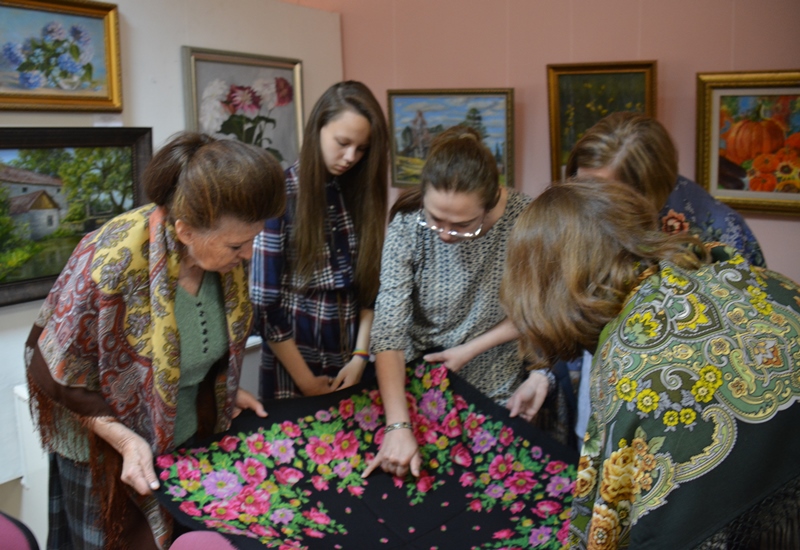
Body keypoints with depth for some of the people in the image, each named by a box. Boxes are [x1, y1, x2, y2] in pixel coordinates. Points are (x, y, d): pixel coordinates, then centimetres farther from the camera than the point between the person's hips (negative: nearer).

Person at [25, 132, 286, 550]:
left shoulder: (225, 251, -15)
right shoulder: (111, 264, -34)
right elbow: (56, 373, -21)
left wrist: (225, 391, 1)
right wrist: (126, 441, -22)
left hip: (194, 437, 5)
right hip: (113, 453, -5)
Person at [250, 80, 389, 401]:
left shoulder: (362, 193, 1)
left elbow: (371, 285, 3)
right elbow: (263, 302, -13)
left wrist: (360, 357, -7)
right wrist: (306, 381, -11)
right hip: (292, 359, -4)